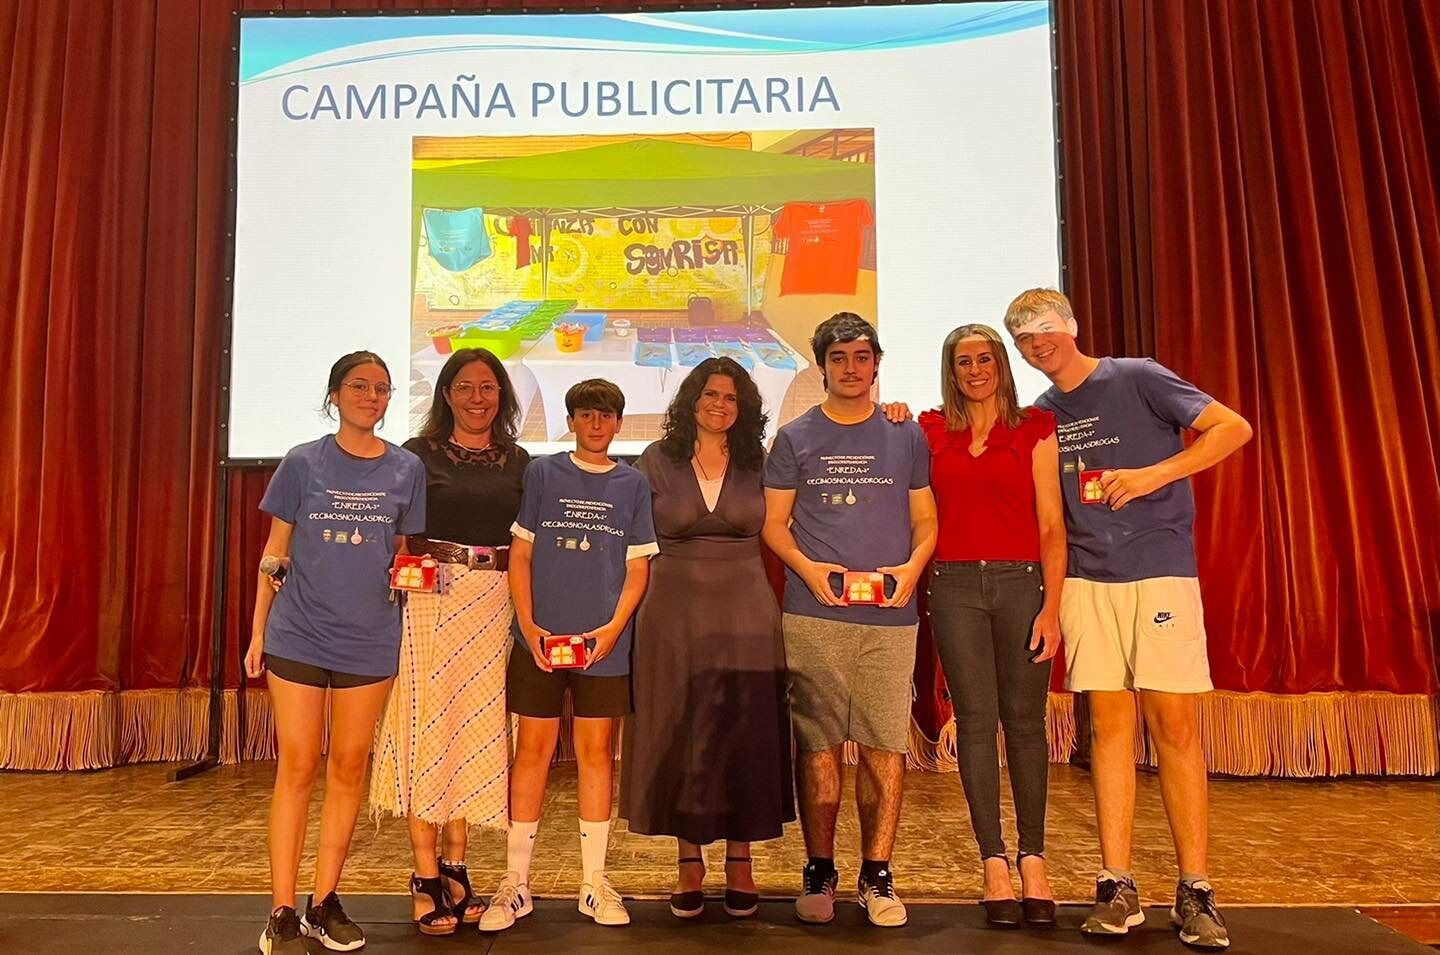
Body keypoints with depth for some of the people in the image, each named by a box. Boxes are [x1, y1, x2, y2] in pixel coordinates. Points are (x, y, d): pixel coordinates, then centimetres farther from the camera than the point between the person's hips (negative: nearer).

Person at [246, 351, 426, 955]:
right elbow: (274, 553, 5)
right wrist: (257, 632, 4)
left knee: (349, 769, 8)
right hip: (298, 637, -2)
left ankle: (324, 904, 22)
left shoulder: (406, 470, 5)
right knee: (297, 770, 1)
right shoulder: (303, 464, 1)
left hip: (370, 639, 2)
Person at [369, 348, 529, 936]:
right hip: (430, 599, -3)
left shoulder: (519, 462, 12)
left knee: (478, 726, 6)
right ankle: (426, 877, 8)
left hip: (495, 603, 3)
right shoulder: (417, 455, 3)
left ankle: (456, 868, 19)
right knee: (427, 724, -2)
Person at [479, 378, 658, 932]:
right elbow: (520, 554, 4)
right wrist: (528, 625, -7)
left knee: (596, 752, 6)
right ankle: (516, 883, 14)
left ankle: (594, 882, 17)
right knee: (532, 750, 3)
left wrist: (614, 627, -7)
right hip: (539, 638, -1)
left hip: (604, 642, 1)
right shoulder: (542, 474, 5)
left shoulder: (632, 484, 8)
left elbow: (638, 566, 6)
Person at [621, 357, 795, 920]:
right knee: (683, 737, 5)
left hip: (747, 614, 1)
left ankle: (739, 863, 18)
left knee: (745, 736, 4)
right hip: (675, 613, -1)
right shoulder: (657, 461, 3)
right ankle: (690, 863, 19)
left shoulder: (759, 464, 6)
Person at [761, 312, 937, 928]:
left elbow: (926, 521, 13)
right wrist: (807, 568, -9)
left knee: (886, 745, 1)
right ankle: (819, 872, 16)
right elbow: (773, 522, 8)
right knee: (817, 745, 2)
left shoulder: (907, 437, 13)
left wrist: (912, 566, -6)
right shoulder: (795, 438, 9)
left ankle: (877, 876, 14)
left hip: (890, 615, 1)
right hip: (813, 615, -1)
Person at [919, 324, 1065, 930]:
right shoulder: (930, 430, 10)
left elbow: (1051, 526, 2)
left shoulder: (1034, 429, 6)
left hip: (1022, 583, -1)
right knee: (975, 719, 1)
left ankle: (1033, 859, 13)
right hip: (955, 585, 1)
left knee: (1024, 720, 2)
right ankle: (994, 863, 8)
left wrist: (1051, 606, -6)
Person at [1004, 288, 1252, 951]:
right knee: (1109, 725, 2)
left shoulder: (1138, 379, 1)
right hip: (1086, 581, 4)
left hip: (1161, 572, -3)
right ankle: (1117, 886, 7)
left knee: (1175, 727, -4)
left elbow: (1234, 428, -4)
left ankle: (1194, 890, 5)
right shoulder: (1040, 416, 13)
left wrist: (1153, 474, -15)